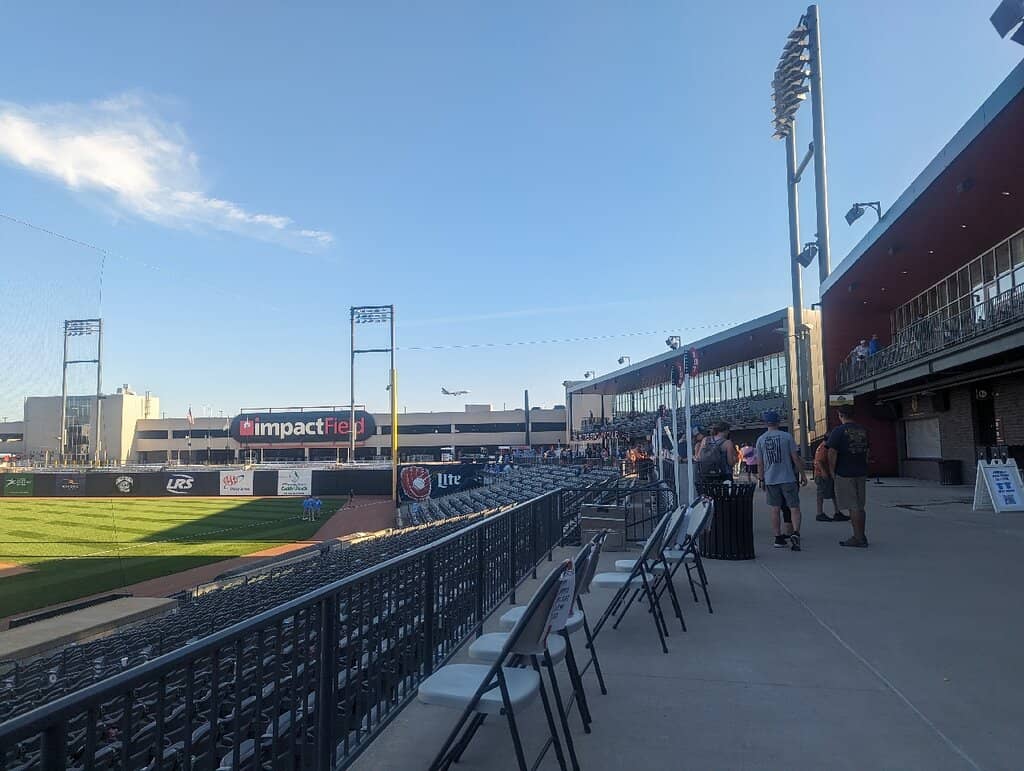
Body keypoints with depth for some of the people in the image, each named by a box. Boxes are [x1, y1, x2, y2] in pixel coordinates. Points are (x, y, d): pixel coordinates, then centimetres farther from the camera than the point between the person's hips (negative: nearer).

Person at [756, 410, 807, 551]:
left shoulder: (760, 439, 3)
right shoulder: (787, 436, -4)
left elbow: (760, 463, 5)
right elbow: (795, 458, -2)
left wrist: (761, 480, 14)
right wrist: (803, 474, 7)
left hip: (770, 480, 2)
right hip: (788, 479, -2)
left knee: (775, 509, 8)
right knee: (794, 507, 2)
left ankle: (778, 538, 10)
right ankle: (795, 533, -16)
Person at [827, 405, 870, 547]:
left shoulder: (839, 431, -12)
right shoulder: (863, 430, 9)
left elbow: (832, 453, -15)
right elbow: (866, 451, 18)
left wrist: (832, 472, -5)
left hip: (845, 474, -7)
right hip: (861, 473, 7)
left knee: (853, 507, -2)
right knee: (860, 506, 15)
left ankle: (858, 538, 1)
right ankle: (861, 536, 21)